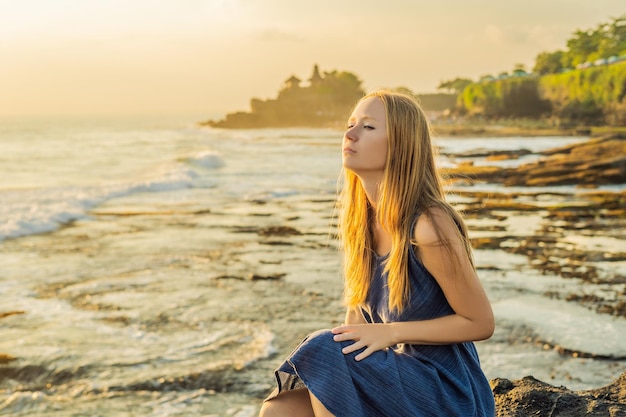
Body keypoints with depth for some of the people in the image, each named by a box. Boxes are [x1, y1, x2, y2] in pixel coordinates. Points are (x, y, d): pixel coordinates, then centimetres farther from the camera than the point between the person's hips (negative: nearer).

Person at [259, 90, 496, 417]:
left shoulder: (428, 226, -21)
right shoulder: (359, 219, 2)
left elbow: (481, 323, -14)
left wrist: (390, 332, -19)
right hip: (395, 372, 6)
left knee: (324, 351, -25)